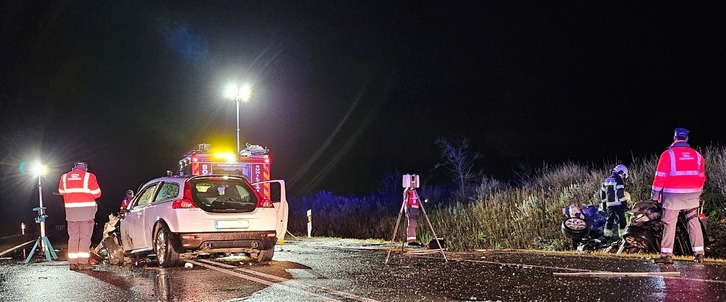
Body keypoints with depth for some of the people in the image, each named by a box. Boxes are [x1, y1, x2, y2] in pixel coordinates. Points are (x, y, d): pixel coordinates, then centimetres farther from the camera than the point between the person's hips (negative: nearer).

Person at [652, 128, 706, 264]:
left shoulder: (668, 154, -7)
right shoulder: (697, 155, 6)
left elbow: (660, 176, -8)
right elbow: (701, 176, 11)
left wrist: (655, 194, -1)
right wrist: (698, 192, 23)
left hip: (673, 195, -3)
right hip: (692, 195, 3)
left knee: (669, 223, 1)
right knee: (694, 222, 11)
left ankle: (666, 254, -1)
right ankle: (699, 253, 10)